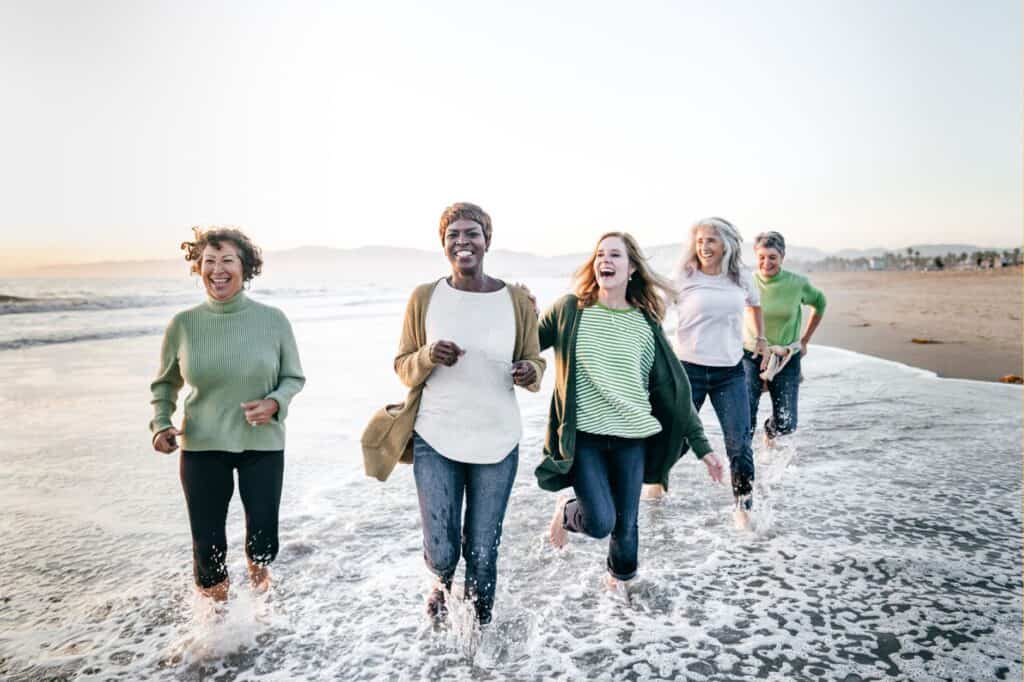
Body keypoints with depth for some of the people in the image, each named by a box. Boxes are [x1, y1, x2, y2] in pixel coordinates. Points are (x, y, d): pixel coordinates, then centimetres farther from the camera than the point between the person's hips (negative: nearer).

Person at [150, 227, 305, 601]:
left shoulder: (273, 320, -6)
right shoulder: (183, 324, -4)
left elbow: (294, 377, 2)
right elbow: (164, 383, 9)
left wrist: (274, 403, -18)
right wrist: (161, 424, -7)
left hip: (262, 444, 0)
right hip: (201, 446, 1)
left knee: (263, 537, 5)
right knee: (207, 542, 5)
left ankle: (258, 567, 44)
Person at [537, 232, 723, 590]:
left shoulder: (646, 323, 1)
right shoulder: (570, 309, -3)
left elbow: (672, 387, 4)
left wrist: (701, 445, 4)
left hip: (631, 438, 2)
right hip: (584, 436, -2)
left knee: (626, 521, 12)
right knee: (601, 522, -12)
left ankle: (621, 573, 46)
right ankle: (566, 512, 24)